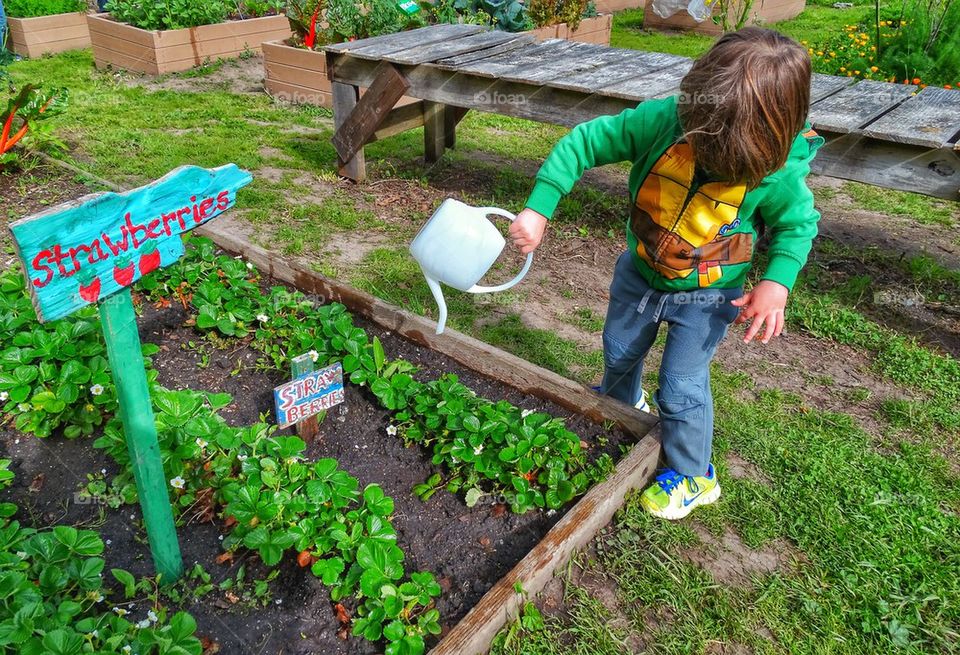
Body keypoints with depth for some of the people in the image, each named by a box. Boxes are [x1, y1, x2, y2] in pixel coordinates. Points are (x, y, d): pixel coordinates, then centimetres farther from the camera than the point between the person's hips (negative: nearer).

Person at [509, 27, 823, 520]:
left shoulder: (778, 172, -28)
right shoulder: (662, 120, -28)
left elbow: (798, 224, -8)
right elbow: (584, 142, -20)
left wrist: (777, 281, -25)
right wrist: (539, 209, -27)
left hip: (706, 297, -3)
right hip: (639, 272, 4)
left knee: (681, 389, 3)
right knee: (619, 352, 25)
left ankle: (693, 476, 32)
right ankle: (622, 407, 61)